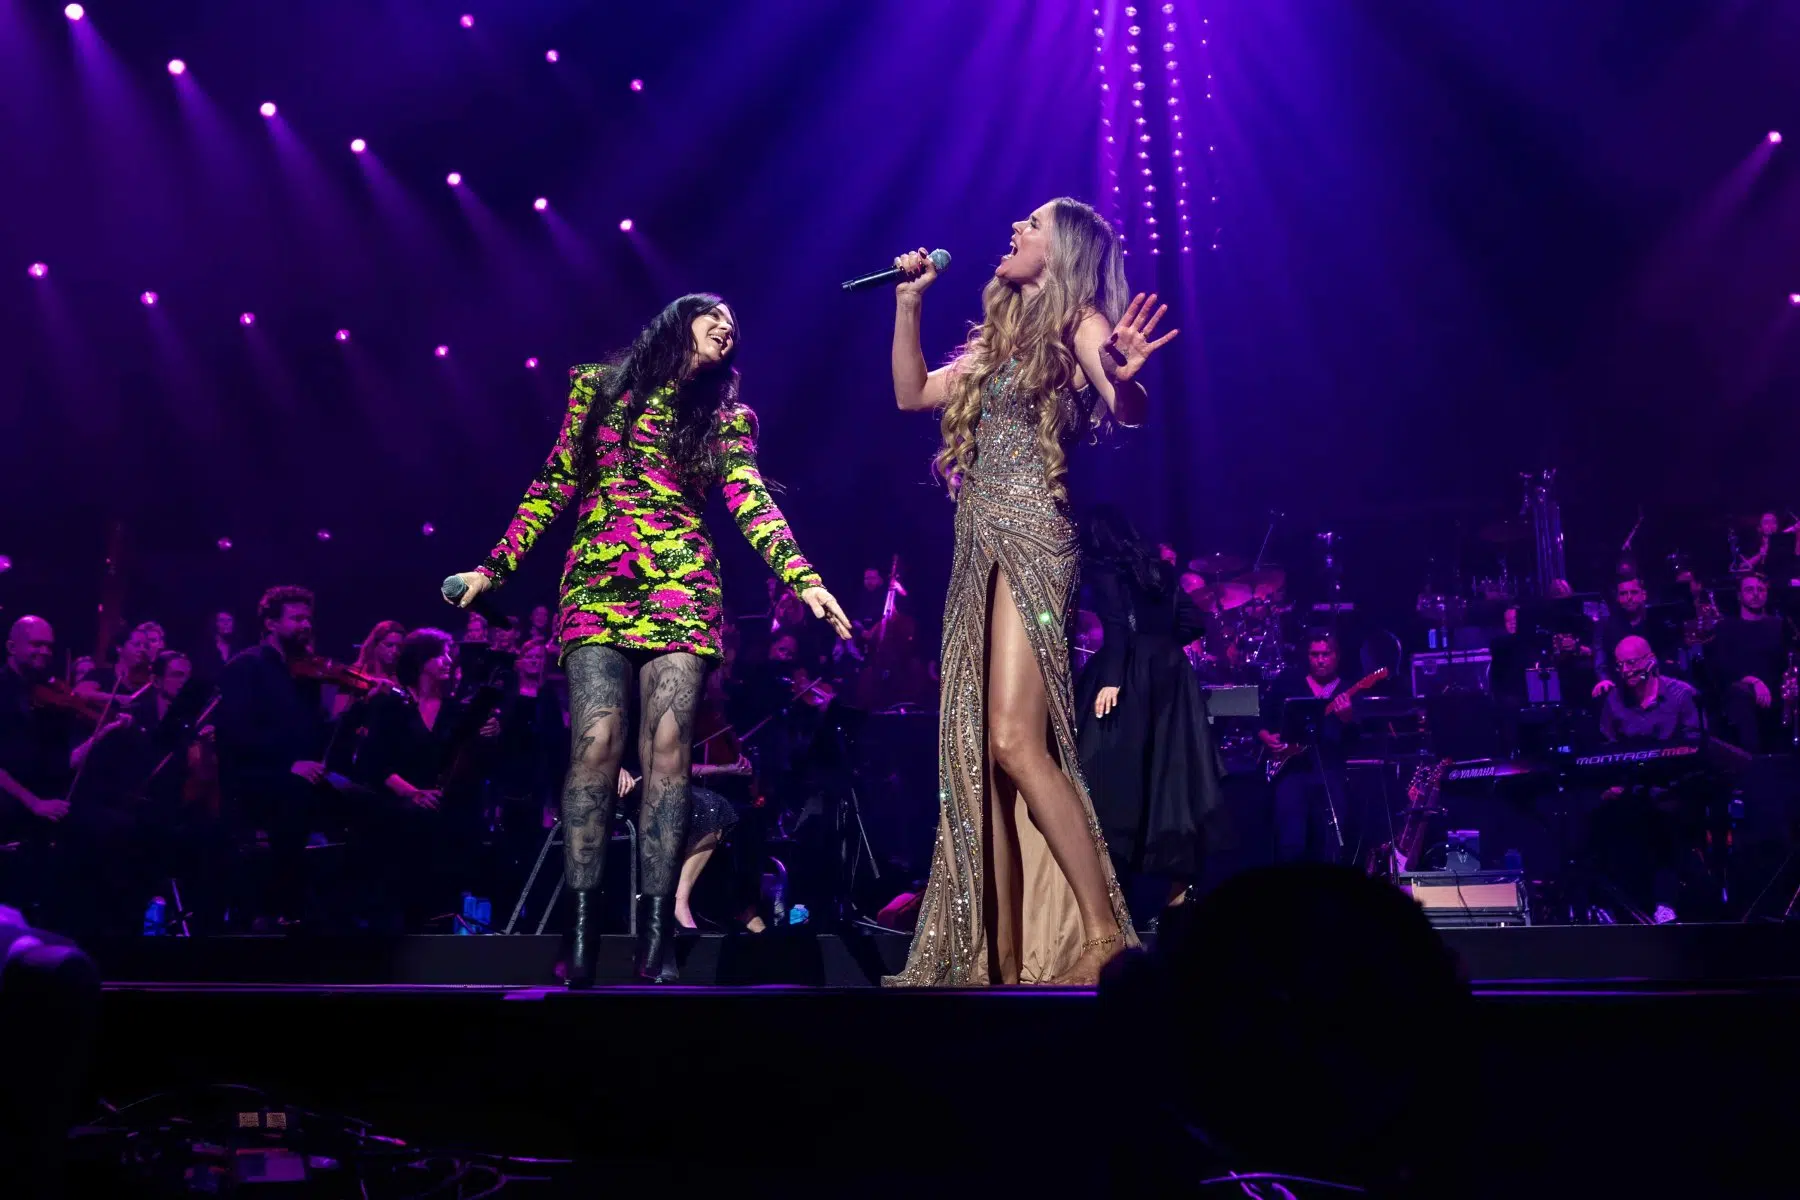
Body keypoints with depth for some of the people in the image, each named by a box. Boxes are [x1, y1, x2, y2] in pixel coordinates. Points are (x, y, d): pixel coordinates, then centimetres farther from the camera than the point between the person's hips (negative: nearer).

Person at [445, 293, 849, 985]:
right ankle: (581, 934, -13)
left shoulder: (725, 419, 16)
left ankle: (656, 939, -12)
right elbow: (553, 485, 16)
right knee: (596, 742, -16)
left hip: (680, 586, 1)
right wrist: (495, 566, 10)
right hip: (597, 582, 0)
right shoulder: (600, 386, 16)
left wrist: (801, 576, -14)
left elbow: (751, 503, 2)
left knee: (667, 745, -12)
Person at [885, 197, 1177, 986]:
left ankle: (1103, 934, -20)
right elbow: (911, 393, 27)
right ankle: (1002, 958, 4)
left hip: (1030, 541, -9)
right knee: (975, 754, 3)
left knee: (1015, 742, -22)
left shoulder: (1080, 322, -2)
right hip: (979, 549, 9)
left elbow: (1129, 412, -19)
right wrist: (908, 302, 19)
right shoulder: (1001, 334, 22)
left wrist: (1123, 378, -41)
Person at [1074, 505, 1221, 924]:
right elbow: (1194, 622, 13)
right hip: (1169, 675, 6)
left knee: (1117, 772, -4)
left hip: (1131, 676, -6)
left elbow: (1116, 625, -15)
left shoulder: (1103, 568, -1)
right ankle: (1178, 882, 5)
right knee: (1169, 771, 5)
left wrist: (1111, 678, -23)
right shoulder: (1159, 567, 17)